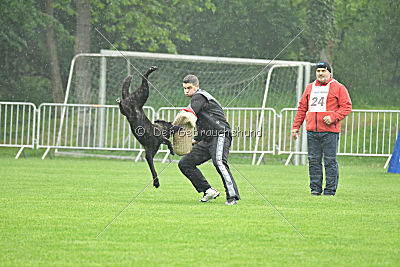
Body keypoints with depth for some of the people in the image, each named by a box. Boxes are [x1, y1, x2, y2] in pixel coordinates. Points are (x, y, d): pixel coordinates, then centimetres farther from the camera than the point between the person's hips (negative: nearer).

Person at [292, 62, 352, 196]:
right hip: (312, 131, 5)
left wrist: (333, 117, -15)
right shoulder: (310, 88, 17)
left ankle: (330, 190, -1)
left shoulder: (338, 87, 3)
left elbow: (346, 106, -2)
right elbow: (302, 108, 19)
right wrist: (296, 126, 12)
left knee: (330, 161, -4)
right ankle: (315, 189, 9)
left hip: (330, 131, -5)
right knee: (313, 161, 4)